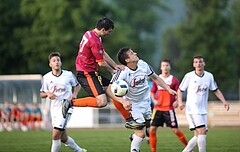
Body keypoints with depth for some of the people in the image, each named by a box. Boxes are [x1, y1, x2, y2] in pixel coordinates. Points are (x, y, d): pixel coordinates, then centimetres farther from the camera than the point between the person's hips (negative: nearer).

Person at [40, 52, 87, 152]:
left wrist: (74, 94, -4)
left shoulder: (69, 75, -3)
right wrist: (47, 94, -12)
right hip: (54, 109, 4)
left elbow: (77, 85, 15)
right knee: (63, 138, 11)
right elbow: (41, 94, 10)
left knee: (56, 135, -15)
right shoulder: (46, 78, 2)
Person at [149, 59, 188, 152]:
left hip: (169, 109, -3)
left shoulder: (174, 80, -1)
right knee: (152, 129, -5)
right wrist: (154, 100, -2)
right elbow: (152, 92, 17)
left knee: (175, 130, -4)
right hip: (158, 109, 3)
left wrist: (177, 101, -16)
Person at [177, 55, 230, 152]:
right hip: (192, 110, -5)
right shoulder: (189, 76, -5)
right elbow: (180, 90, 2)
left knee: (198, 136, 6)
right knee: (202, 131, -17)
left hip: (203, 111, 5)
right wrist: (180, 102, -13)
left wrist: (224, 101, 5)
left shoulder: (209, 76, 6)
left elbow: (216, 90, 16)